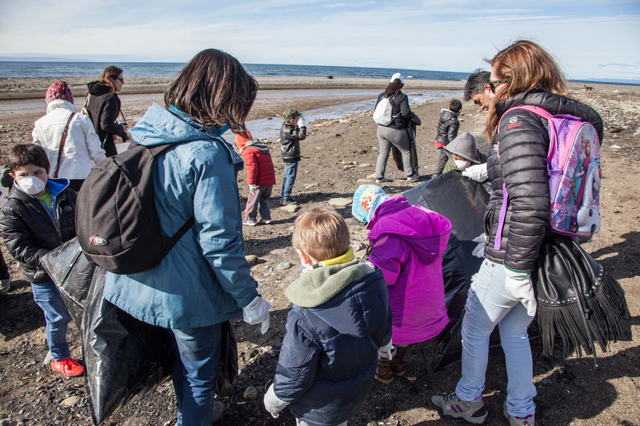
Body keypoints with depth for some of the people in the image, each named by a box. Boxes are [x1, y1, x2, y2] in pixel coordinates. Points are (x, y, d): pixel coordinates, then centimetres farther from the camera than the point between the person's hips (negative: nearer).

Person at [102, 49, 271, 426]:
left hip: (146, 278, 9)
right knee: (200, 368, 16)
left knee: (181, 355, 31)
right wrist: (249, 298, -14)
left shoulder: (150, 133, -1)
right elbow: (219, 239, -25)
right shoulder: (207, 154, -27)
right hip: (187, 291, -9)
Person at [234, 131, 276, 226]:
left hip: (260, 182, -8)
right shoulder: (263, 147, 17)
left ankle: (250, 219, 13)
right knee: (264, 199, 20)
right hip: (270, 179, 8)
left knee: (252, 200, 6)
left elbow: (252, 167, -20)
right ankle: (266, 218, 21)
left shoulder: (248, 151, -11)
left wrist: (251, 183, -18)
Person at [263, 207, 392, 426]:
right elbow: (384, 336, -3)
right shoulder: (374, 280, -20)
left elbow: (294, 376, -23)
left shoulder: (304, 318, -38)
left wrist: (273, 400, -2)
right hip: (359, 391, 5)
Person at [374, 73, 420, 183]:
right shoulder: (402, 97, -12)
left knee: (383, 153, 15)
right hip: (396, 131, -5)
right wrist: (415, 117, 0)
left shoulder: (382, 95, 5)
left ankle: (379, 177, 15)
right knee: (406, 151, 15)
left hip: (381, 128, 5)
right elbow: (406, 113, -18)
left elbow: (376, 110, 10)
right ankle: (410, 174, 25)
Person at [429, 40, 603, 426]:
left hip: (512, 256, -8)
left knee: (474, 329, 16)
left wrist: (518, 266, -20)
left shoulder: (519, 121, -20)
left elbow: (529, 204, -29)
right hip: (546, 252, 8)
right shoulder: (570, 118, 6)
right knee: (516, 333, 25)